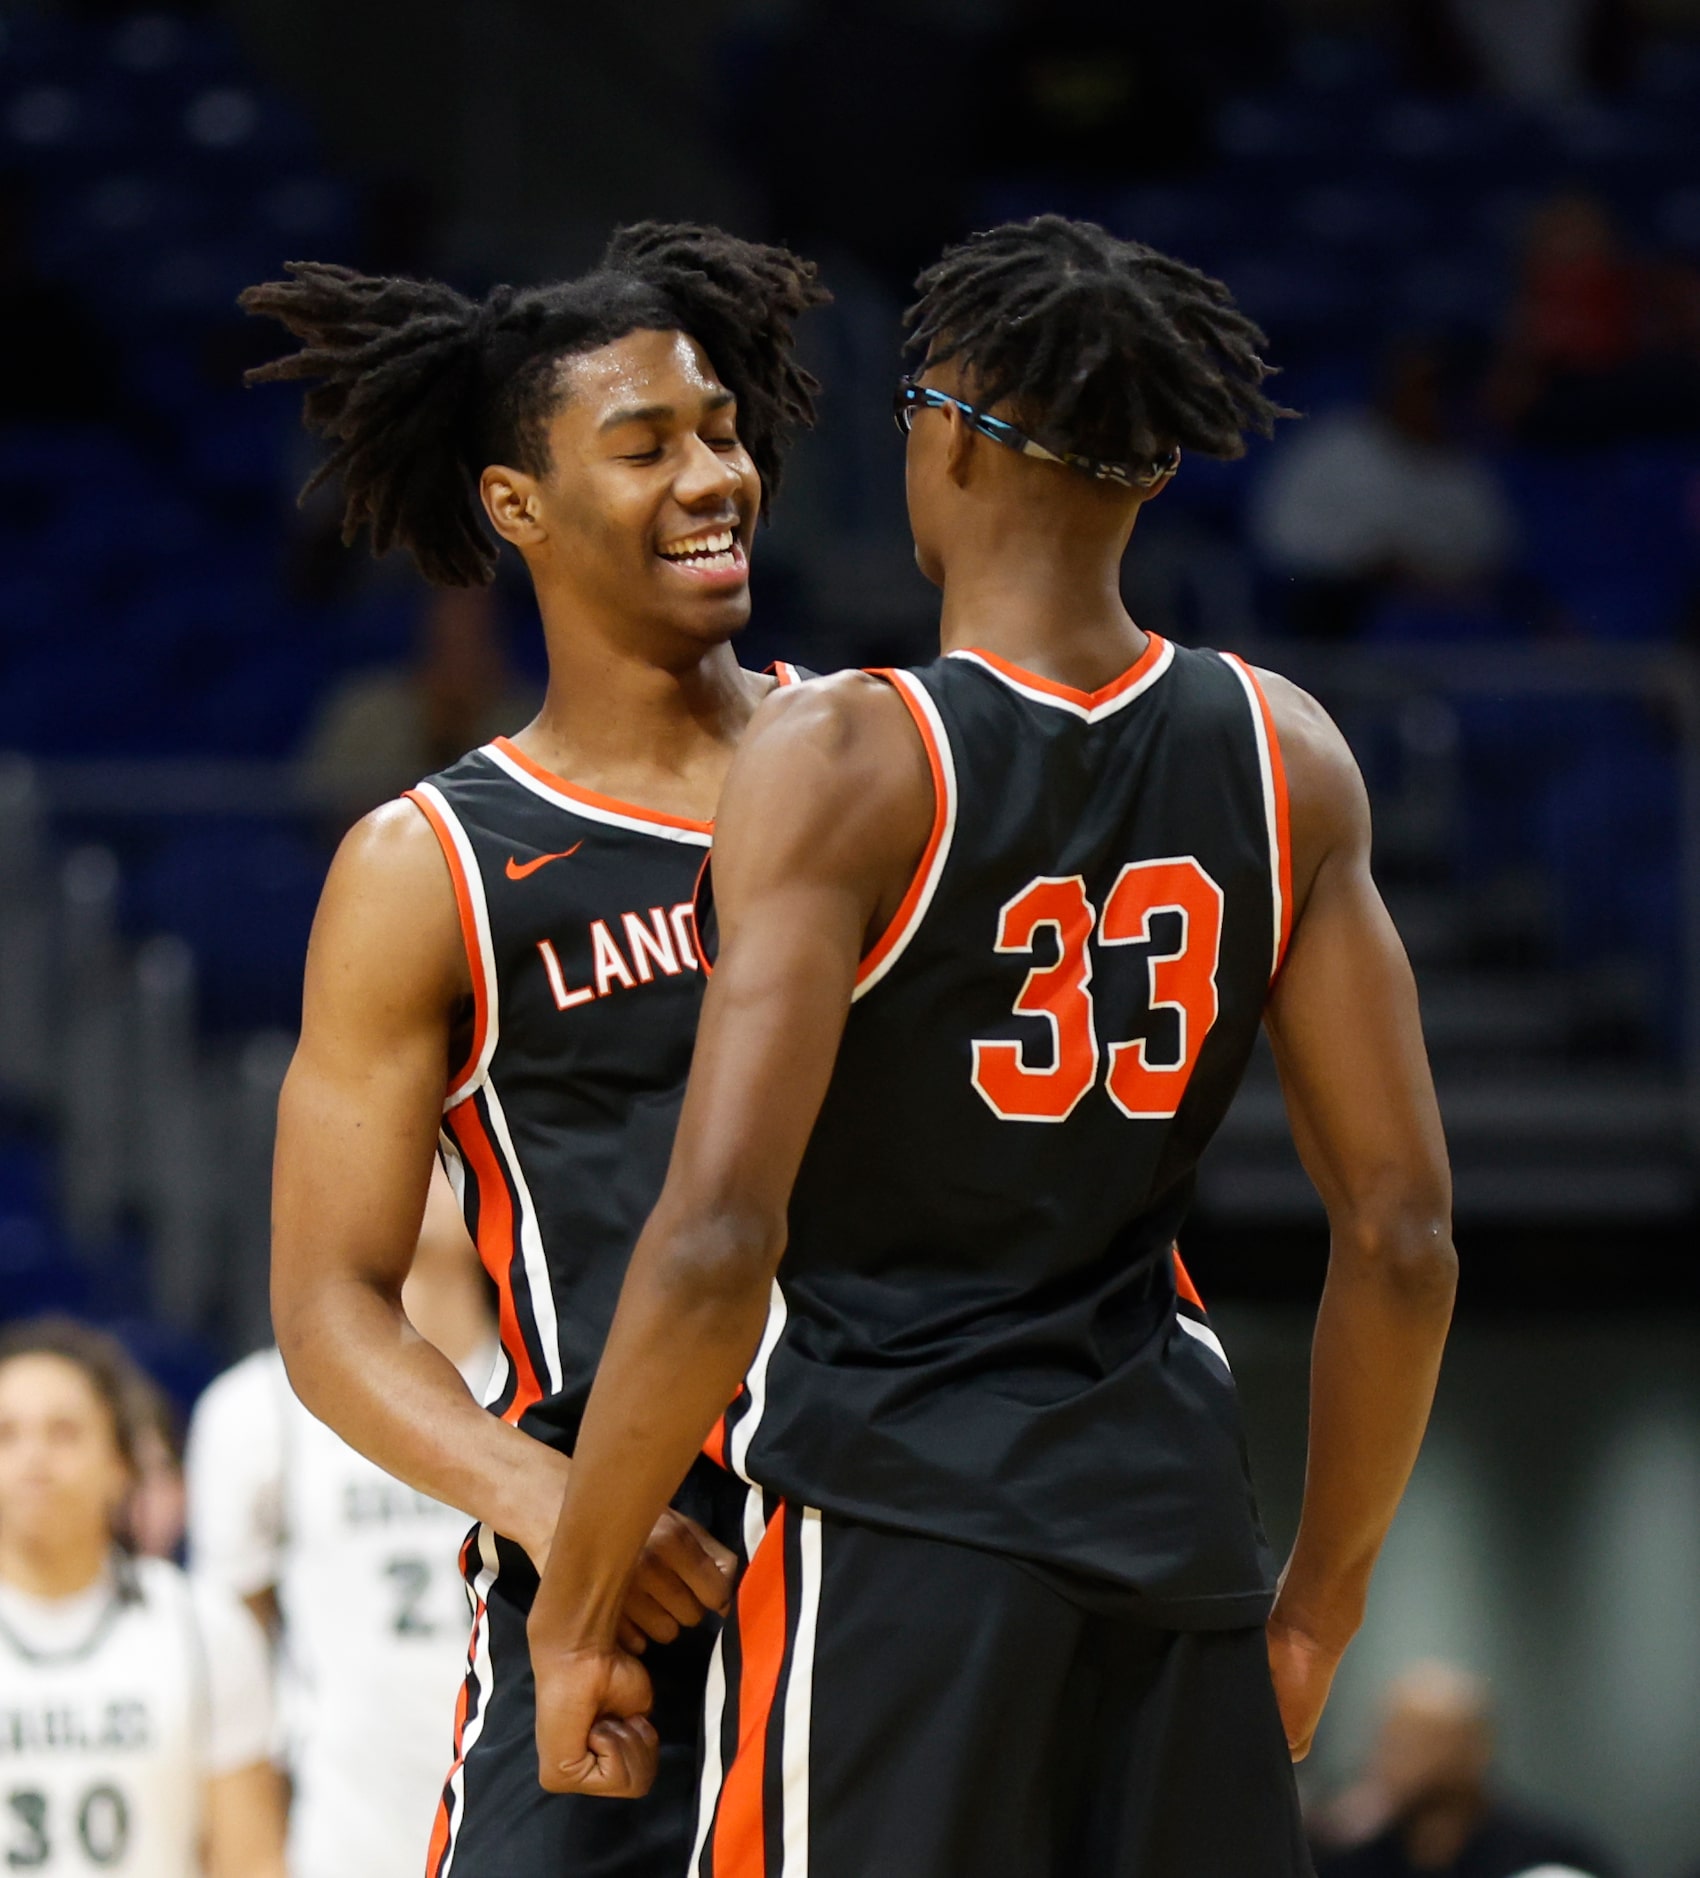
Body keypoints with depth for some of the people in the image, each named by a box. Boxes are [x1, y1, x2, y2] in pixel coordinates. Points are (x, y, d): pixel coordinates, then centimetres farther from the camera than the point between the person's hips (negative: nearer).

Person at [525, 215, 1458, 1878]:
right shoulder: (1286, 757, 4)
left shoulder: (842, 760, -11)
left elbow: (717, 1244, -18)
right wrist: (1314, 1610, 16)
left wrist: (575, 1615, -8)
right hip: (1178, 1523, 5)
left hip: (891, 1515, -5)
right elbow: (1402, 1236, 5)